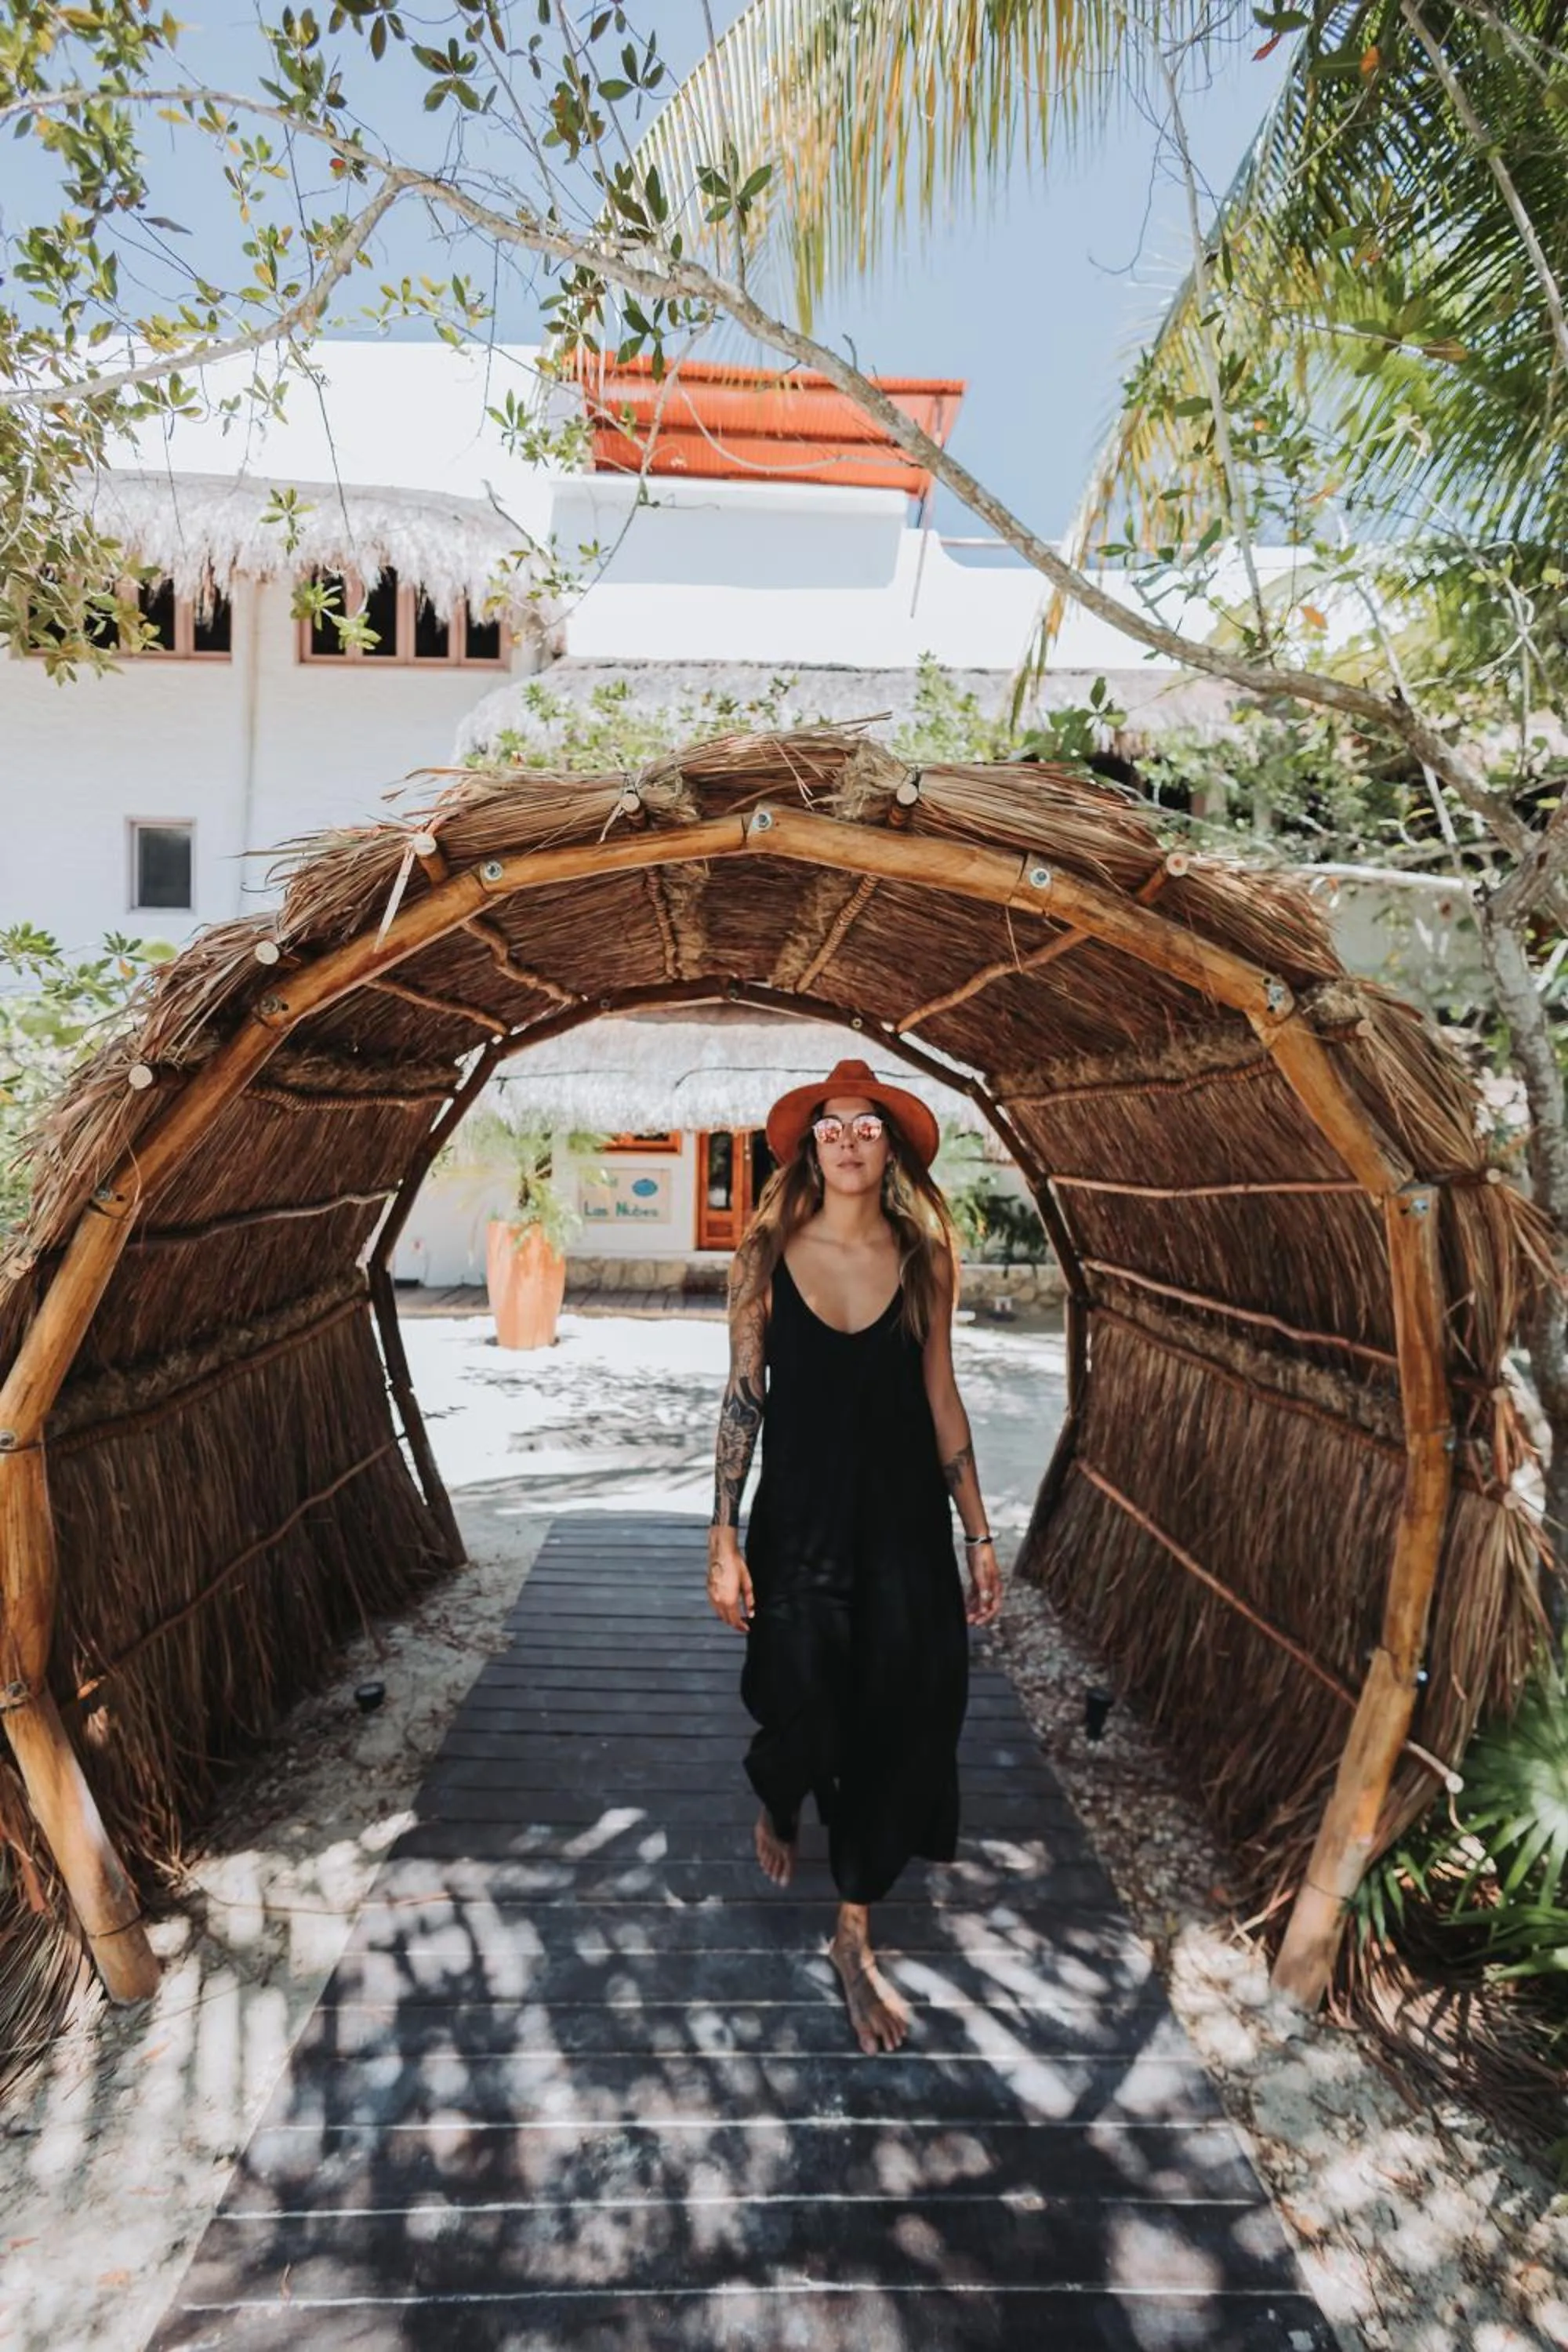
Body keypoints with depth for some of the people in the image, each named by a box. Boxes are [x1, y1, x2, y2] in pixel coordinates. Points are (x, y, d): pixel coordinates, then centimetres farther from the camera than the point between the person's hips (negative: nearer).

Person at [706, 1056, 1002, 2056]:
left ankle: (856, 1936, 31)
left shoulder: (925, 1259, -2)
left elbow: (942, 1397, 3)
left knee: (896, 1723, 7)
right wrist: (725, 1536, -7)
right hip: (799, 1520, -1)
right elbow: (743, 1398, -4)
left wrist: (979, 1534, 4)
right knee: (802, 1716, 8)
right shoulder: (769, 1255, -6)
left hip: (905, 1525, 2)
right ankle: (778, 1809, 48)